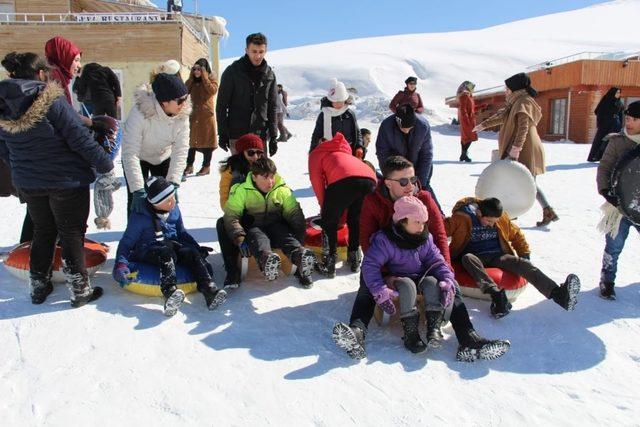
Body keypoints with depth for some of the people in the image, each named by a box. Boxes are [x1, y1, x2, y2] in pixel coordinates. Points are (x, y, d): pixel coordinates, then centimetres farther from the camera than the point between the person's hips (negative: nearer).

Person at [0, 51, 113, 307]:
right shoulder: (52, 100, -19)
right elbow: (79, 137, -20)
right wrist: (105, 166, -11)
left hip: (27, 183, 6)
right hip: (66, 180, -6)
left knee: (43, 231, 22)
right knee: (72, 233, 7)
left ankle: (38, 286, 31)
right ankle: (79, 290, 15)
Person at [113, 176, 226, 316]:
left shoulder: (174, 209, 4)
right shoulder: (140, 217, -10)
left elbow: (182, 232, 17)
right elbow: (126, 243, -6)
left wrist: (197, 247, 7)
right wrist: (120, 265, -21)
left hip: (173, 245, 4)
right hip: (149, 251, -4)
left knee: (192, 252, -27)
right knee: (166, 253, -37)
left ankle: (209, 289, -46)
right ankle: (170, 292, -61)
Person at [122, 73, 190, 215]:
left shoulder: (182, 115, -25)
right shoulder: (140, 113, -37)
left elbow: (180, 151, -27)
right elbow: (130, 154, -38)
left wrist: (173, 183, -36)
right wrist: (138, 191, -44)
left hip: (163, 158, 3)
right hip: (139, 159, -3)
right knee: (135, 199, -6)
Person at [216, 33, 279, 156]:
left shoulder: (269, 75, 7)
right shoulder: (232, 71, -2)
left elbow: (272, 107, 9)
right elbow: (221, 105, -1)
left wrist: (273, 136, 2)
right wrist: (222, 133, -6)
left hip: (261, 134, 3)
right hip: (237, 134, -3)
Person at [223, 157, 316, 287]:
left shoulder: (283, 190, 1)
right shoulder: (241, 191, -5)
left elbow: (294, 213, 1)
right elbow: (231, 216, -11)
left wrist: (299, 241, -12)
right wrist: (240, 239, -27)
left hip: (276, 225, 2)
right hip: (253, 227, -2)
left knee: (286, 235, -31)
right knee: (257, 237, -36)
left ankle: (300, 256, -60)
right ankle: (266, 258, -69)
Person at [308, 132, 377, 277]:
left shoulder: (317, 153, 29)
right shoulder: (344, 153, 45)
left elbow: (316, 178, 9)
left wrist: (323, 204, 16)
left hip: (345, 180, -6)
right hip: (370, 179, 6)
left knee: (329, 222, 13)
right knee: (355, 220, 28)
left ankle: (329, 264, 11)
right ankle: (355, 259, 32)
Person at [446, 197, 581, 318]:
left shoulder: (502, 218, 3)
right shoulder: (462, 218, -12)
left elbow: (516, 234, 16)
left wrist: (525, 255, 12)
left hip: (498, 256, 3)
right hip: (474, 257, -3)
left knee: (522, 263, -25)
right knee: (467, 258, -39)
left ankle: (558, 293, -44)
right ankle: (497, 294, -56)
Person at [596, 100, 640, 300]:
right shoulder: (617, 141, -2)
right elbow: (604, 168, -2)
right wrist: (605, 190, -14)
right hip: (620, 203, -2)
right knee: (614, 245, 2)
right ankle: (607, 280, 19)